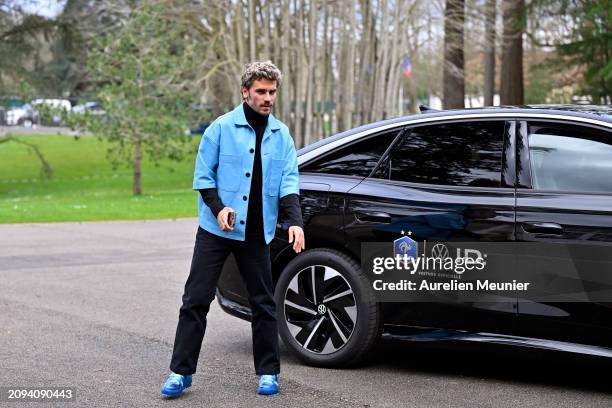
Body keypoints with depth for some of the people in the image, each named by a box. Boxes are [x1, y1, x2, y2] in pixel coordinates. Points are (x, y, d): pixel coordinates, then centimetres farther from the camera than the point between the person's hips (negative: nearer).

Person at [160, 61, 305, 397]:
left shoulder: (282, 135, 5)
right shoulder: (221, 128, -4)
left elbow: (289, 182, 0)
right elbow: (203, 176, -2)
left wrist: (295, 221, -15)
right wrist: (218, 208, -17)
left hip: (257, 234, 3)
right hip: (215, 231, -3)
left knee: (263, 303, 8)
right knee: (196, 299, -2)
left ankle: (268, 372, 20)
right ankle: (181, 371, 6)